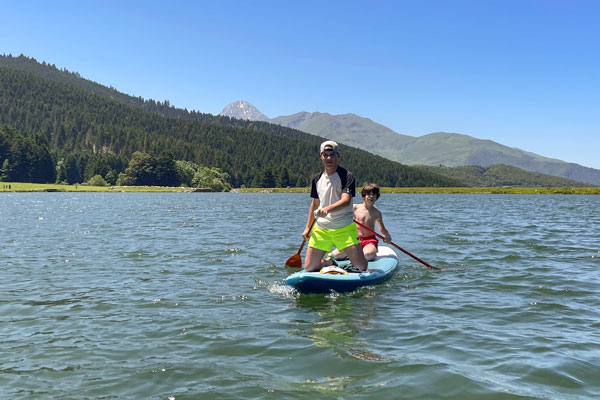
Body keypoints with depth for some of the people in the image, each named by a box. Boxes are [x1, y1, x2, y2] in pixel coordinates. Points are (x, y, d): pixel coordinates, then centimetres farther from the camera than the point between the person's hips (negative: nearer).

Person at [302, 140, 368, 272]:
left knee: (361, 267, -7)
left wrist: (328, 209, -41)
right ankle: (328, 263, 31)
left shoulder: (347, 176, -9)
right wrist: (308, 228, 15)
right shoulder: (317, 179, 9)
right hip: (320, 228, 4)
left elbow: (346, 201, -23)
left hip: (344, 228, -4)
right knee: (309, 268, 1)